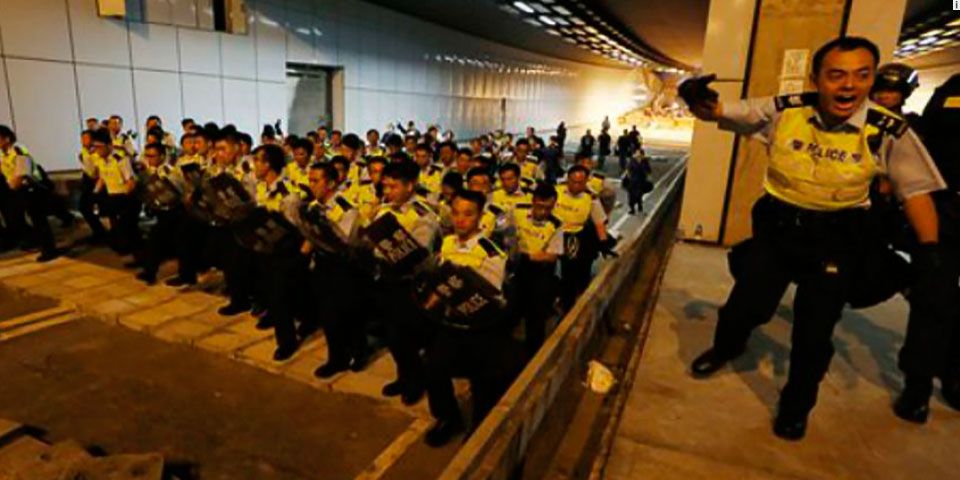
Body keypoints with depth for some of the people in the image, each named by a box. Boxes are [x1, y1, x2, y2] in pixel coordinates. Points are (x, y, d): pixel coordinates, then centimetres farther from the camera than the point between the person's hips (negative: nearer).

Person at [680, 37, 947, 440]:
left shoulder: (888, 131, -13)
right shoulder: (783, 111, -13)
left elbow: (916, 190, -1)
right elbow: (714, 112, -11)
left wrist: (928, 250, -10)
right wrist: (697, 97, -35)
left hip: (835, 239, 0)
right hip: (775, 228, 1)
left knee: (814, 335, 7)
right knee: (744, 307, 5)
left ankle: (796, 405, 34)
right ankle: (726, 347, 43)